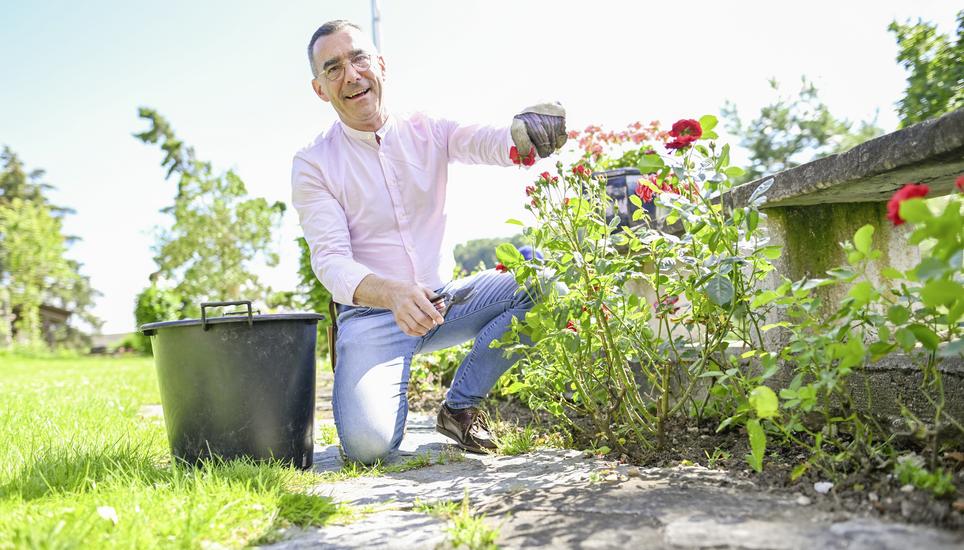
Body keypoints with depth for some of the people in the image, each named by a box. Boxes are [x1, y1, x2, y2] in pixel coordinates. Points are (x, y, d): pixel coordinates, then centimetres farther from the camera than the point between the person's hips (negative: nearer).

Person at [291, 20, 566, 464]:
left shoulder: (426, 131, 3)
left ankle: (459, 406, -5)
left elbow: (486, 142, -17)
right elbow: (330, 261, -16)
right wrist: (393, 294, -38)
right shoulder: (312, 164, -6)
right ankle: (372, 390, 11)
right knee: (367, 443, -27)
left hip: (441, 299, 4)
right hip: (371, 312, -3)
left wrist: (525, 136, -44)